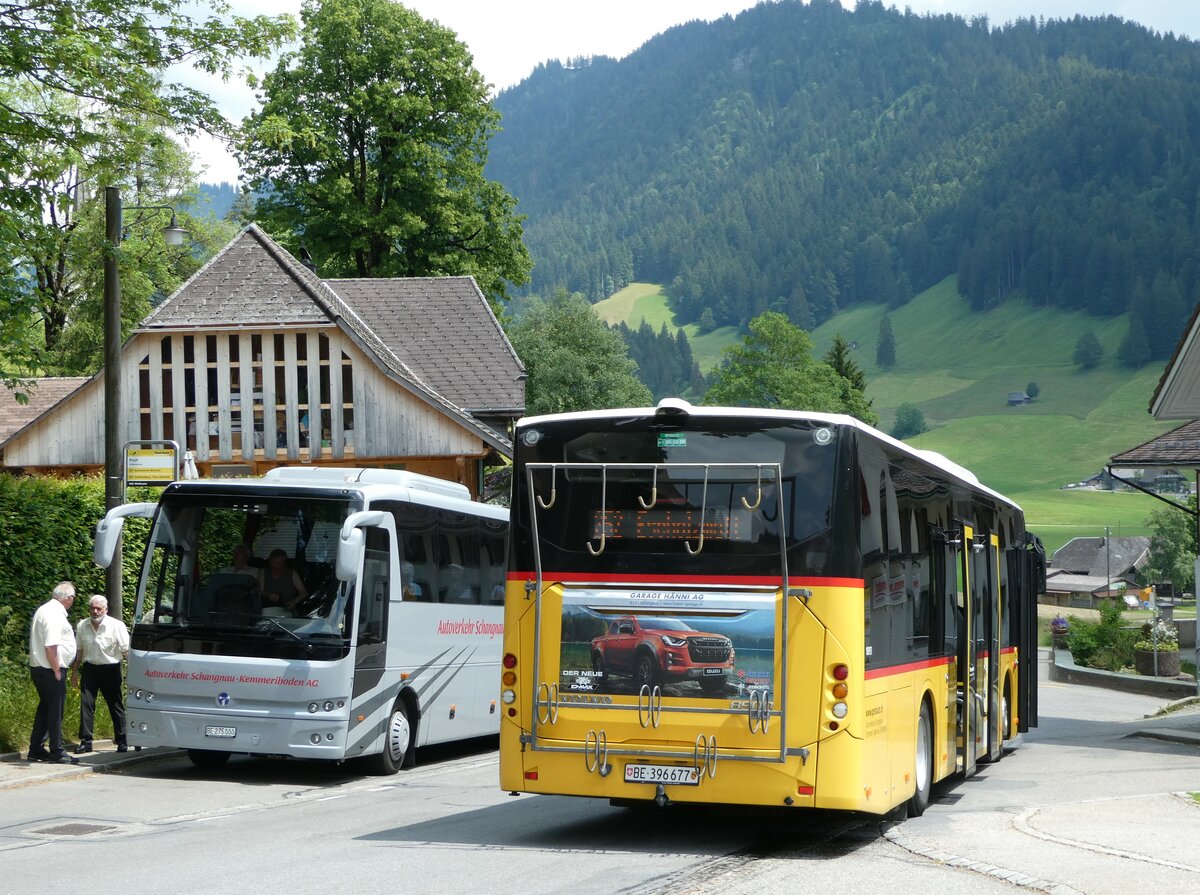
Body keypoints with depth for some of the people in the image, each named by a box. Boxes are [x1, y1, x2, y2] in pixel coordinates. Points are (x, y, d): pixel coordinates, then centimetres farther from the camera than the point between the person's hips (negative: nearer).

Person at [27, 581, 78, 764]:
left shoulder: (43, 610, 14)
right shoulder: (55, 615, -18)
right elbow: (50, 646, -25)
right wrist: (57, 671, -18)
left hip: (38, 667, 10)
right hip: (50, 670, -10)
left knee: (45, 708, 16)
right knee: (55, 710, -2)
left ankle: (36, 749, 21)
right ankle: (56, 752, 3)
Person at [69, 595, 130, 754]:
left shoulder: (117, 626, -7)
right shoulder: (82, 626, 5)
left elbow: (127, 651, -8)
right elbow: (79, 651, 15)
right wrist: (75, 672, 14)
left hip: (110, 670, -3)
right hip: (89, 669, 3)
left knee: (116, 705, 3)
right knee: (86, 704, -4)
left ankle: (122, 741, 11)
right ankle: (86, 741, 0)